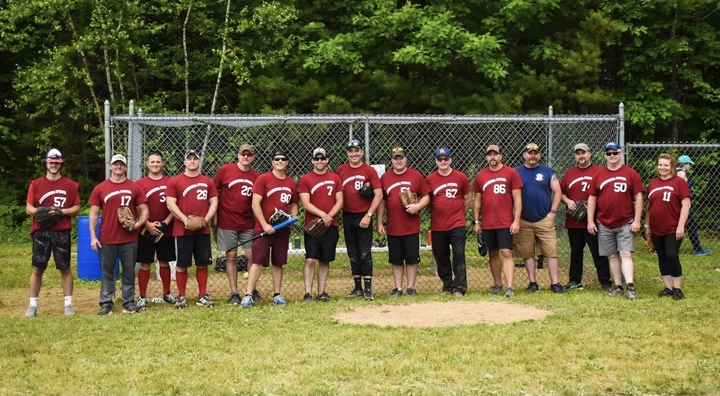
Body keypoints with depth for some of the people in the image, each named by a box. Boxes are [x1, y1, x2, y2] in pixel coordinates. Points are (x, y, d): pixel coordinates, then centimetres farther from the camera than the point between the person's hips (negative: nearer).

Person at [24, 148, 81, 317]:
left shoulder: (71, 185, 4)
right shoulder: (36, 184, 6)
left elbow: (76, 208, 5)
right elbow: (29, 208, 5)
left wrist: (62, 211, -12)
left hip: (62, 232, 0)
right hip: (41, 231, 1)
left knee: (65, 268, 3)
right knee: (37, 269, 2)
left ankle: (68, 304, 8)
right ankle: (33, 305, 8)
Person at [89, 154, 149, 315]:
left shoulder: (135, 187, 4)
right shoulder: (100, 188, 3)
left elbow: (144, 212, 6)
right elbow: (93, 214, 4)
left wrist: (136, 225, -13)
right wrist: (93, 237, -4)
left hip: (129, 239, 0)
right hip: (107, 239, 0)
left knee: (129, 271, 6)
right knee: (107, 272, 5)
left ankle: (129, 302, 14)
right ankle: (106, 304, 10)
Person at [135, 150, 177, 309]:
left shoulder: (170, 183, 4)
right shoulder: (140, 183, 0)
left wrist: (165, 223, -9)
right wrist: (148, 225, -13)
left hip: (166, 231, 2)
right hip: (146, 231, -2)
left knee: (164, 263, 12)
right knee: (145, 264, 1)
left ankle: (167, 294, 25)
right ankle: (142, 297, 7)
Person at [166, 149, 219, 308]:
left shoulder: (208, 182, 9)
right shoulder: (175, 181, 0)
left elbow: (214, 203, 7)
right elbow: (171, 204, -5)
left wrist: (206, 219, -9)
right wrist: (185, 220, -16)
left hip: (203, 230, 3)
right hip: (182, 230, -3)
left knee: (202, 263, 6)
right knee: (182, 264, 1)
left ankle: (202, 295, 14)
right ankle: (181, 296, 9)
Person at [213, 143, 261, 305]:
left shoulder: (256, 177, 4)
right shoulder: (225, 170, -3)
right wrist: (214, 216, -1)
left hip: (248, 224, 2)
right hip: (227, 223, -2)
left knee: (252, 256, 0)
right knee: (231, 257, 3)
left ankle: (253, 290, 15)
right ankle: (234, 293, 10)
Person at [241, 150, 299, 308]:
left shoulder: (291, 182, 11)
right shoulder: (263, 179, -5)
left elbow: (294, 204, 22)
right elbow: (255, 204, -10)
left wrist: (293, 217, 1)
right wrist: (265, 225, -16)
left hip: (283, 230, 5)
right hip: (264, 228, -5)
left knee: (278, 263, 10)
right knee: (257, 262, -9)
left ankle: (277, 295, 18)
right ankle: (248, 295, -10)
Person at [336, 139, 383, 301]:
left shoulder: (370, 171, -3)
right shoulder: (340, 170, 6)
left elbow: (378, 194, -7)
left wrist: (368, 215, -12)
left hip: (364, 218, -4)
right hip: (347, 217, 4)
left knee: (365, 254, -4)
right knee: (353, 255, 10)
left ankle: (368, 288, -1)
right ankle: (358, 287, 18)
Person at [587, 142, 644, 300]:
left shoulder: (631, 173, -1)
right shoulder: (598, 174, 5)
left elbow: (638, 197, -2)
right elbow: (592, 198, 7)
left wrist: (637, 220, -8)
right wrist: (590, 221, 2)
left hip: (625, 224, -3)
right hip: (604, 224, 3)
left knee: (626, 254, -10)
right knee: (612, 256, 8)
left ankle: (630, 287, -13)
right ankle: (618, 287, 16)